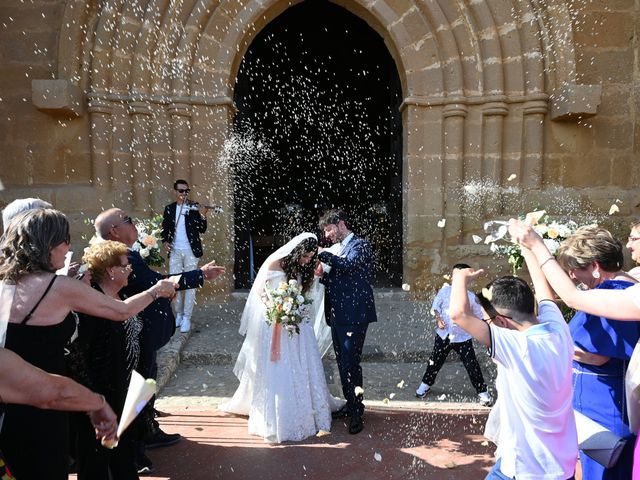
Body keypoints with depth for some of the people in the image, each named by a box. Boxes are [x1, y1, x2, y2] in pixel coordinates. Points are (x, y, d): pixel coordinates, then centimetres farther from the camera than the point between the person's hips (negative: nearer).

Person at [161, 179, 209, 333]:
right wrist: (165, 241, -3)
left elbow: (202, 230, -8)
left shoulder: (194, 207, -2)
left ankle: (187, 318, 6)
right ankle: (179, 315, 23)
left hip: (190, 251, -3)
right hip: (174, 251, 3)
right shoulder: (169, 208, 7)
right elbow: (164, 229, 15)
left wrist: (203, 216, -25)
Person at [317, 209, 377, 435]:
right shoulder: (338, 249, 19)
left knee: (350, 363, -7)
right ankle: (350, 405, 27)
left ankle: (357, 412, 6)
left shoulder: (360, 245, -6)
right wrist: (321, 274, -2)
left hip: (354, 315, -8)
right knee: (343, 363, 14)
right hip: (337, 315, 9)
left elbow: (349, 264, -26)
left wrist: (323, 254, -19)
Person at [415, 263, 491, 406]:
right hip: (444, 335, 2)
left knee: (472, 365, 1)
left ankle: (482, 392, 20)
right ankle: (425, 385, 36)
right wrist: (438, 319, -10)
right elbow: (436, 306, 4)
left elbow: (479, 316, 0)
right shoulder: (445, 291, -8)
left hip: (463, 337, -1)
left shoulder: (471, 297, -10)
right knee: (435, 362, 14)